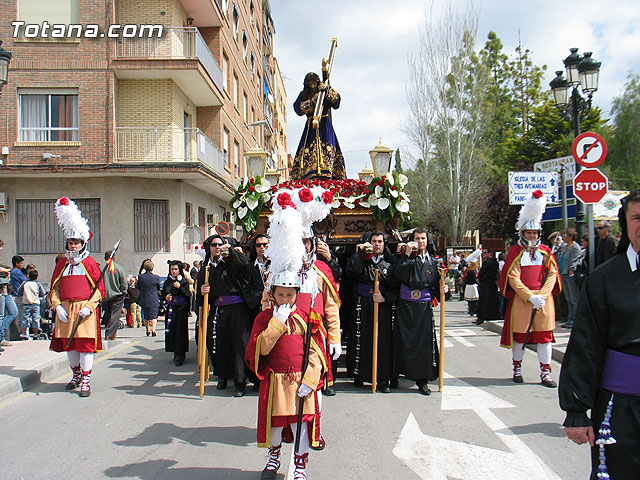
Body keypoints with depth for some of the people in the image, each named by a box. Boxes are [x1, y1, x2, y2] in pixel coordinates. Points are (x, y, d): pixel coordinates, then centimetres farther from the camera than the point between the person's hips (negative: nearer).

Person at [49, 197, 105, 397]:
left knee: (86, 344, -5)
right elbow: (54, 287, 12)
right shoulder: (62, 264, 12)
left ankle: (86, 381, -1)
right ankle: (76, 375, 31)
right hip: (65, 310, 4)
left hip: (85, 309, -4)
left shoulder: (90, 264, 0)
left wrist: (88, 307, -13)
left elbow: (99, 288, -2)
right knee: (68, 345, 12)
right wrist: (58, 306, -3)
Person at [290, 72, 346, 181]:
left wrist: (327, 90, -16)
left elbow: (336, 101, -6)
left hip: (325, 125, -1)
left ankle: (325, 175, -28)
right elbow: (298, 108, -2)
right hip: (311, 127, 1)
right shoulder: (304, 95, 13)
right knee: (308, 149, -14)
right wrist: (312, 100, -10)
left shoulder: (326, 93, 11)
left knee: (326, 148, -18)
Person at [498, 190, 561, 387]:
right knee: (519, 334, 5)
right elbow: (513, 278, -7)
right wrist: (530, 297, -15)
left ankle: (545, 373, 9)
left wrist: (542, 295, -10)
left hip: (544, 298, 3)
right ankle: (517, 369, 20)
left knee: (545, 335, 3)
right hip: (521, 298, -2)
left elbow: (552, 275, 4)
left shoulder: (546, 252, 9)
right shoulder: (516, 252, 0)